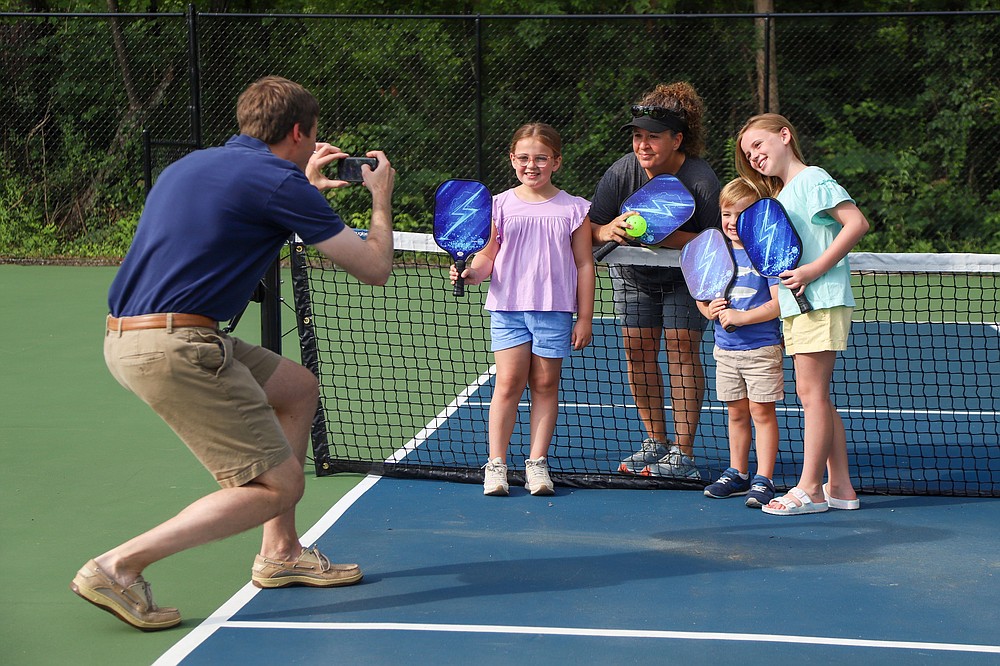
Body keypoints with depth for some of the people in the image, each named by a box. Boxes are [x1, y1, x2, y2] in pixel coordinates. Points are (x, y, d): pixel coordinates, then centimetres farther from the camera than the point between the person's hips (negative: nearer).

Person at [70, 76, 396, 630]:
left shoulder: (192, 165, 20)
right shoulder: (279, 182, -6)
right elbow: (374, 269, 0)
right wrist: (381, 197, 19)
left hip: (124, 336, 10)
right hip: (173, 347, -10)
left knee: (298, 388, 24)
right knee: (279, 486, -5)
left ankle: (279, 553, 26)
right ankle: (119, 567, -10)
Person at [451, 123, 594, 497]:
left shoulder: (573, 209, 3)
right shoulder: (500, 206, 5)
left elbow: (584, 265, 5)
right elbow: (486, 257, 7)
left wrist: (584, 319, 3)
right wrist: (471, 273, -16)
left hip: (555, 311, 0)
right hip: (508, 307, 0)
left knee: (545, 384, 3)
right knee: (509, 382, -5)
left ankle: (537, 463, 11)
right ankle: (496, 463, 1)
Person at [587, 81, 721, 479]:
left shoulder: (700, 180, -28)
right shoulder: (621, 173, -20)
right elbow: (589, 229, -15)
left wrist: (668, 237, -41)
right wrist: (607, 231, -39)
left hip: (685, 277, -3)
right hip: (633, 274, 4)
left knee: (681, 347, -11)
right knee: (637, 349, 1)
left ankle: (683, 453, -10)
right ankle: (655, 442, 15)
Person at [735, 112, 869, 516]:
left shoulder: (812, 179, -7)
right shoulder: (779, 197, 21)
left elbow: (857, 223, -18)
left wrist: (815, 270, -21)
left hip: (821, 302, -10)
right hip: (795, 306, 10)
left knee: (812, 394, -9)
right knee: (815, 398, 9)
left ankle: (809, 489, -7)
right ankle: (840, 486, 13)